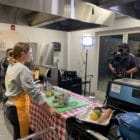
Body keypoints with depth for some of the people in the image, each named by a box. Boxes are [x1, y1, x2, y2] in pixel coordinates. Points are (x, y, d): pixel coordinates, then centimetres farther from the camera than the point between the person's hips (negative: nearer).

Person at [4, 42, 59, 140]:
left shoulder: (11, 66, 7)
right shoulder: (23, 69, -22)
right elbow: (34, 92, -26)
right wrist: (49, 109, -24)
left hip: (11, 107, 9)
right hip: (18, 109, -9)